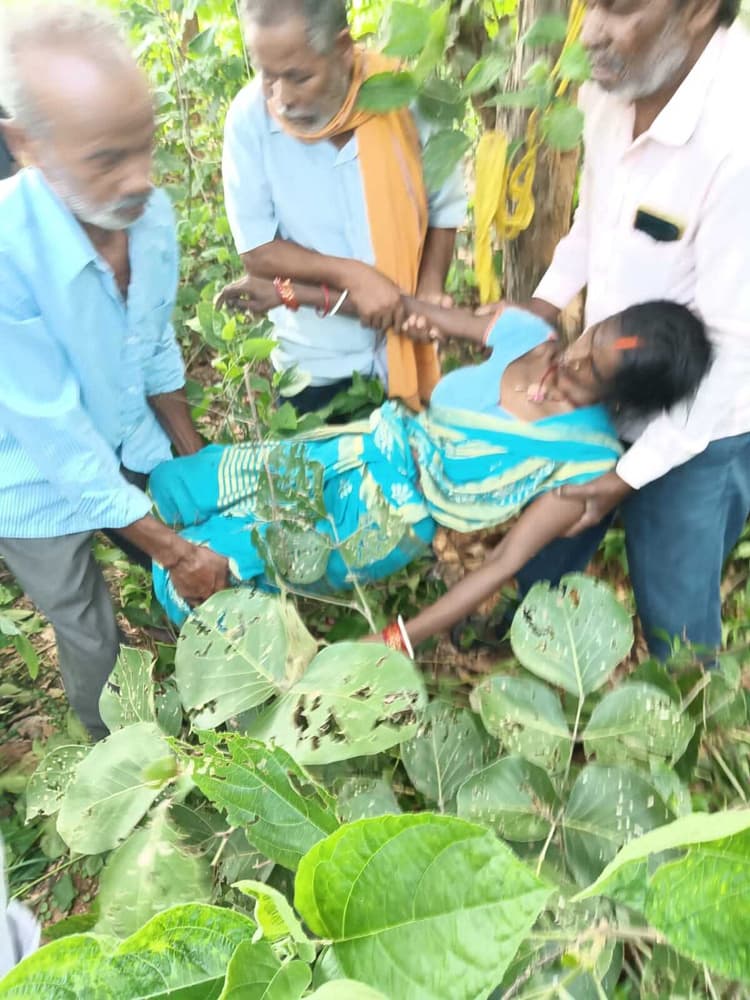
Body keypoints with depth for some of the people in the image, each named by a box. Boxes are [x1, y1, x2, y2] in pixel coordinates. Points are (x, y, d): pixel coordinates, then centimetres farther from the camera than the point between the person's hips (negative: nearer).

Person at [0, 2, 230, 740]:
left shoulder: (151, 213, -16)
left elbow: (156, 347, -1)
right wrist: (170, 547, -22)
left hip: (133, 455, 5)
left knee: (197, 591, 19)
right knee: (93, 646, 12)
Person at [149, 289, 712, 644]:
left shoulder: (587, 462, -19)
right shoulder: (525, 332, -6)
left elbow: (504, 566, -19)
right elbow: (411, 312, 4)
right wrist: (293, 295, 4)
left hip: (383, 523, -6)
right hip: (360, 450, 6)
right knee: (164, 487, 10)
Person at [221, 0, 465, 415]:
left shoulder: (406, 99, -14)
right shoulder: (250, 116, -15)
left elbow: (445, 207, 0)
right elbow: (257, 251, -13)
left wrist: (429, 290, -14)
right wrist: (351, 275, -23)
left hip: (404, 351, 1)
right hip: (314, 363, -1)